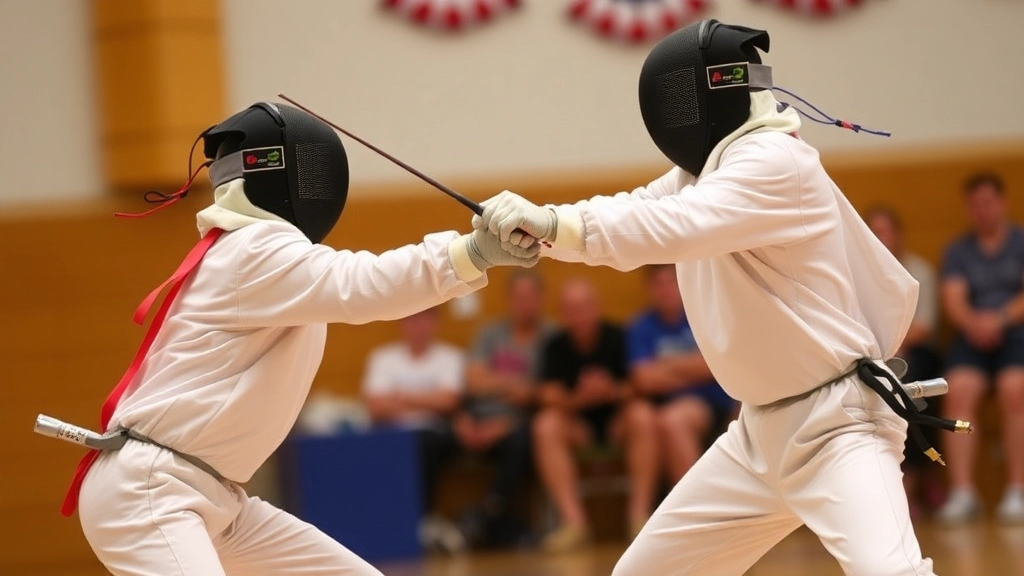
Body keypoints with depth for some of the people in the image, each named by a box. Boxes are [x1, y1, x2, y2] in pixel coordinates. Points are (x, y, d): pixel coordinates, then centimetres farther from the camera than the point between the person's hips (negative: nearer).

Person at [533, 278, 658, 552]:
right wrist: (579, 398, -33)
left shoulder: (617, 339, -8)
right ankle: (573, 521, -36)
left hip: (618, 419, -1)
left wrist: (611, 391, -31)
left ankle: (639, 516, -32)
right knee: (545, 426, -30)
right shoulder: (556, 347, -4)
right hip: (577, 424, 1)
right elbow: (550, 400, -12)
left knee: (643, 416, -32)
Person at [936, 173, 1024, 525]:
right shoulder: (958, 252, 18)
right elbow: (953, 300, 3)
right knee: (959, 390, -29)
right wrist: (973, 323, -19)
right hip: (974, 338, 2)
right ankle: (962, 493, -31)